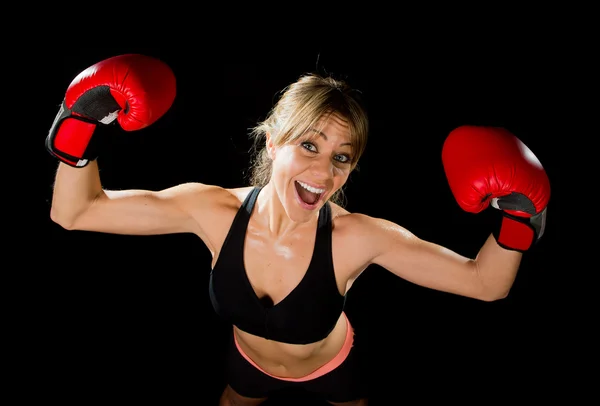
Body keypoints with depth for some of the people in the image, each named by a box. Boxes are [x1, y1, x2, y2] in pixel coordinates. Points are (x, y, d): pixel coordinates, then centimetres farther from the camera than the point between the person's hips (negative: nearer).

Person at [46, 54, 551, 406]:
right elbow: (75, 212, -26)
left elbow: (486, 283, -29)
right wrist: (80, 122, -39)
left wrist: (515, 216, -47)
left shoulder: (358, 237, -36)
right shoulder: (213, 211, -32)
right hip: (250, 363, 2)